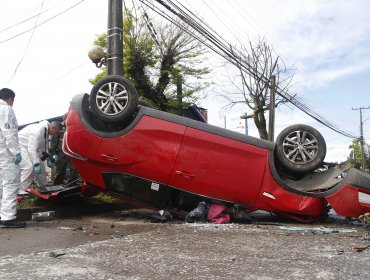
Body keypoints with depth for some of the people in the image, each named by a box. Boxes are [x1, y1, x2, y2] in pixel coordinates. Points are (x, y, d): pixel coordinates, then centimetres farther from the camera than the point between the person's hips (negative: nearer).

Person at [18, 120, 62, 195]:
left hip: (31, 148, 10)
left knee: (41, 166, 9)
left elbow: (43, 149, 10)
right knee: (29, 167, -23)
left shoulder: (46, 132, 1)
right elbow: (32, 149, -33)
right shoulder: (38, 130, -31)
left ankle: (42, 186, 23)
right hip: (20, 146, -10)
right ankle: (20, 191, -18)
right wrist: (36, 164, -34)